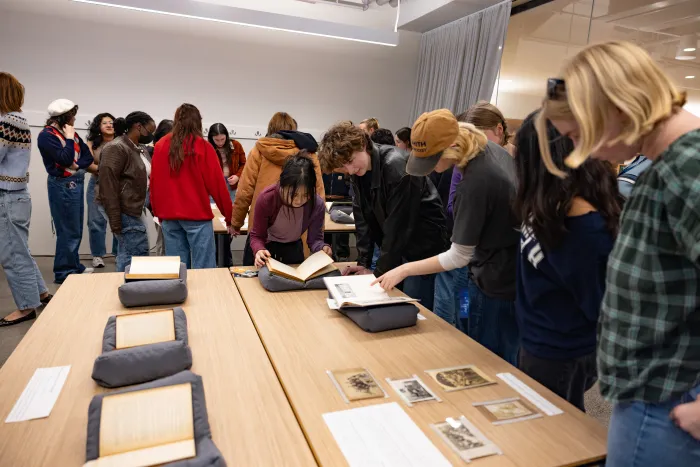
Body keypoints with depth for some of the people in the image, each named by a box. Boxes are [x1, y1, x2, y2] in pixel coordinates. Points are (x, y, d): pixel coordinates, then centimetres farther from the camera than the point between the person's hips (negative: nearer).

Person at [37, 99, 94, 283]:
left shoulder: (70, 132, 11)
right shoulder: (46, 135, -11)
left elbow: (88, 155, 7)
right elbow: (65, 160, -21)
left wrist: (77, 166, -10)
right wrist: (69, 138, -12)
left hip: (76, 183, 8)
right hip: (63, 185, -8)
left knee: (75, 230, 14)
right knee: (68, 231, -4)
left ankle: (74, 266, 24)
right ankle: (64, 272, 5)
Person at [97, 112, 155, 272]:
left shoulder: (140, 149, 13)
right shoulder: (116, 148, -15)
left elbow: (149, 177, 21)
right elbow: (108, 186, -19)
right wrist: (115, 221, -21)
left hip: (133, 209, 9)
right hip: (124, 210, -9)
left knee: (127, 253, 13)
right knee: (139, 253, -7)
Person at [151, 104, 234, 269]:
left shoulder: (161, 145, 5)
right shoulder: (203, 147, -6)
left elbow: (154, 183, 9)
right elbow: (217, 185, -6)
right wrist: (230, 218, 1)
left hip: (169, 216, 4)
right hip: (197, 215, -4)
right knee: (203, 269, 1)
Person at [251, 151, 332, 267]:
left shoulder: (317, 204, -27)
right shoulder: (266, 198, -31)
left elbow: (315, 238, -19)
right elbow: (257, 236, -22)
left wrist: (322, 248, -42)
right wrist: (259, 250, -45)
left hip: (294, 250, 2)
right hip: (267, 248, -2)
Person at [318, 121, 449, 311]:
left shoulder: (398, 167, -27)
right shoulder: (358, 170, -3)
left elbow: (398, 226, -25)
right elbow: (363, 217, 2)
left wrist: (380, 273, -19)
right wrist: (363, 263, -2)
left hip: (422, 247, -7)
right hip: (395, 248, 7)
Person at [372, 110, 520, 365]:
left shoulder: (475, 183, -30)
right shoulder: (494, 149, -2)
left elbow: (459, 256, -22)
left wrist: (404, 270, -15)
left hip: (496, 286, -9)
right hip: (514, 277, 9)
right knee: (506, 361, 22)